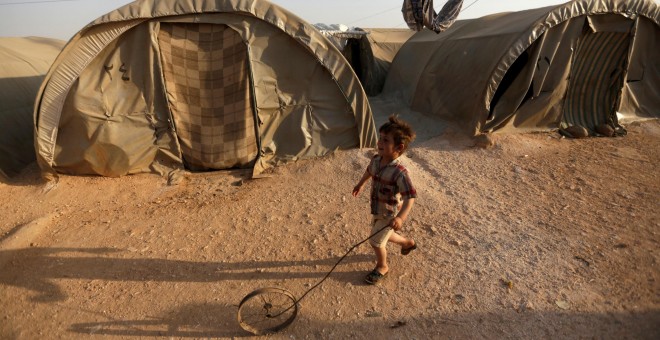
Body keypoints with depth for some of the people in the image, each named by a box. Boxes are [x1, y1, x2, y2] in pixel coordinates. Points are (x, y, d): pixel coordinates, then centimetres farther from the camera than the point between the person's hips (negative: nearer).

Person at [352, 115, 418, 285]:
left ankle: (382, 267, 38)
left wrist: (400, 217, -46)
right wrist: (360, 184, 28)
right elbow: (369, 171, 13)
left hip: (389, 214, -8)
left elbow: (410, 196, -34)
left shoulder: (399, 172, -34)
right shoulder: (376, 159, -10)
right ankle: (408, 243, 56)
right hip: (377, 210, 8)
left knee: (376, 241, 7)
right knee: (383, 236, 28)